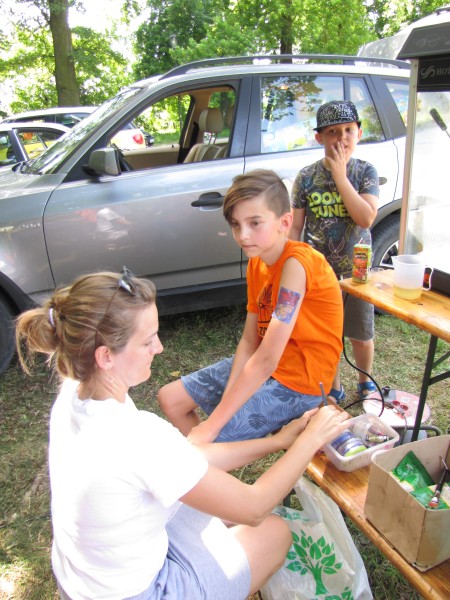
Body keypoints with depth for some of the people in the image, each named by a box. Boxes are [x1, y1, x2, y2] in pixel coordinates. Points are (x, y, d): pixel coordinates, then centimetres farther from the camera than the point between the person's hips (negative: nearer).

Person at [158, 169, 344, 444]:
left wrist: (211, 426, -26)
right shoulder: (257, 263, 0)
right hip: (261, 367, 8)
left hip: (298, 382, -8)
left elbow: (267, 360, -29)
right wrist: (226, 400, -14)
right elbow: (249, 342, -1)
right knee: (169, 398, 8)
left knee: (199, 446, -15)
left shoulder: (296, 263, -27)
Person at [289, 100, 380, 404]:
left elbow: (366, 218, -20)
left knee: (362, 335, 14)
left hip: (356, 270, 0)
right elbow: (295, 227, -1)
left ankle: (366, 383, 42)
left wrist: (340, 174, -20)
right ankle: (335, 389, 36)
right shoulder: (307, 177, -4)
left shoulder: (365, 171, -5)